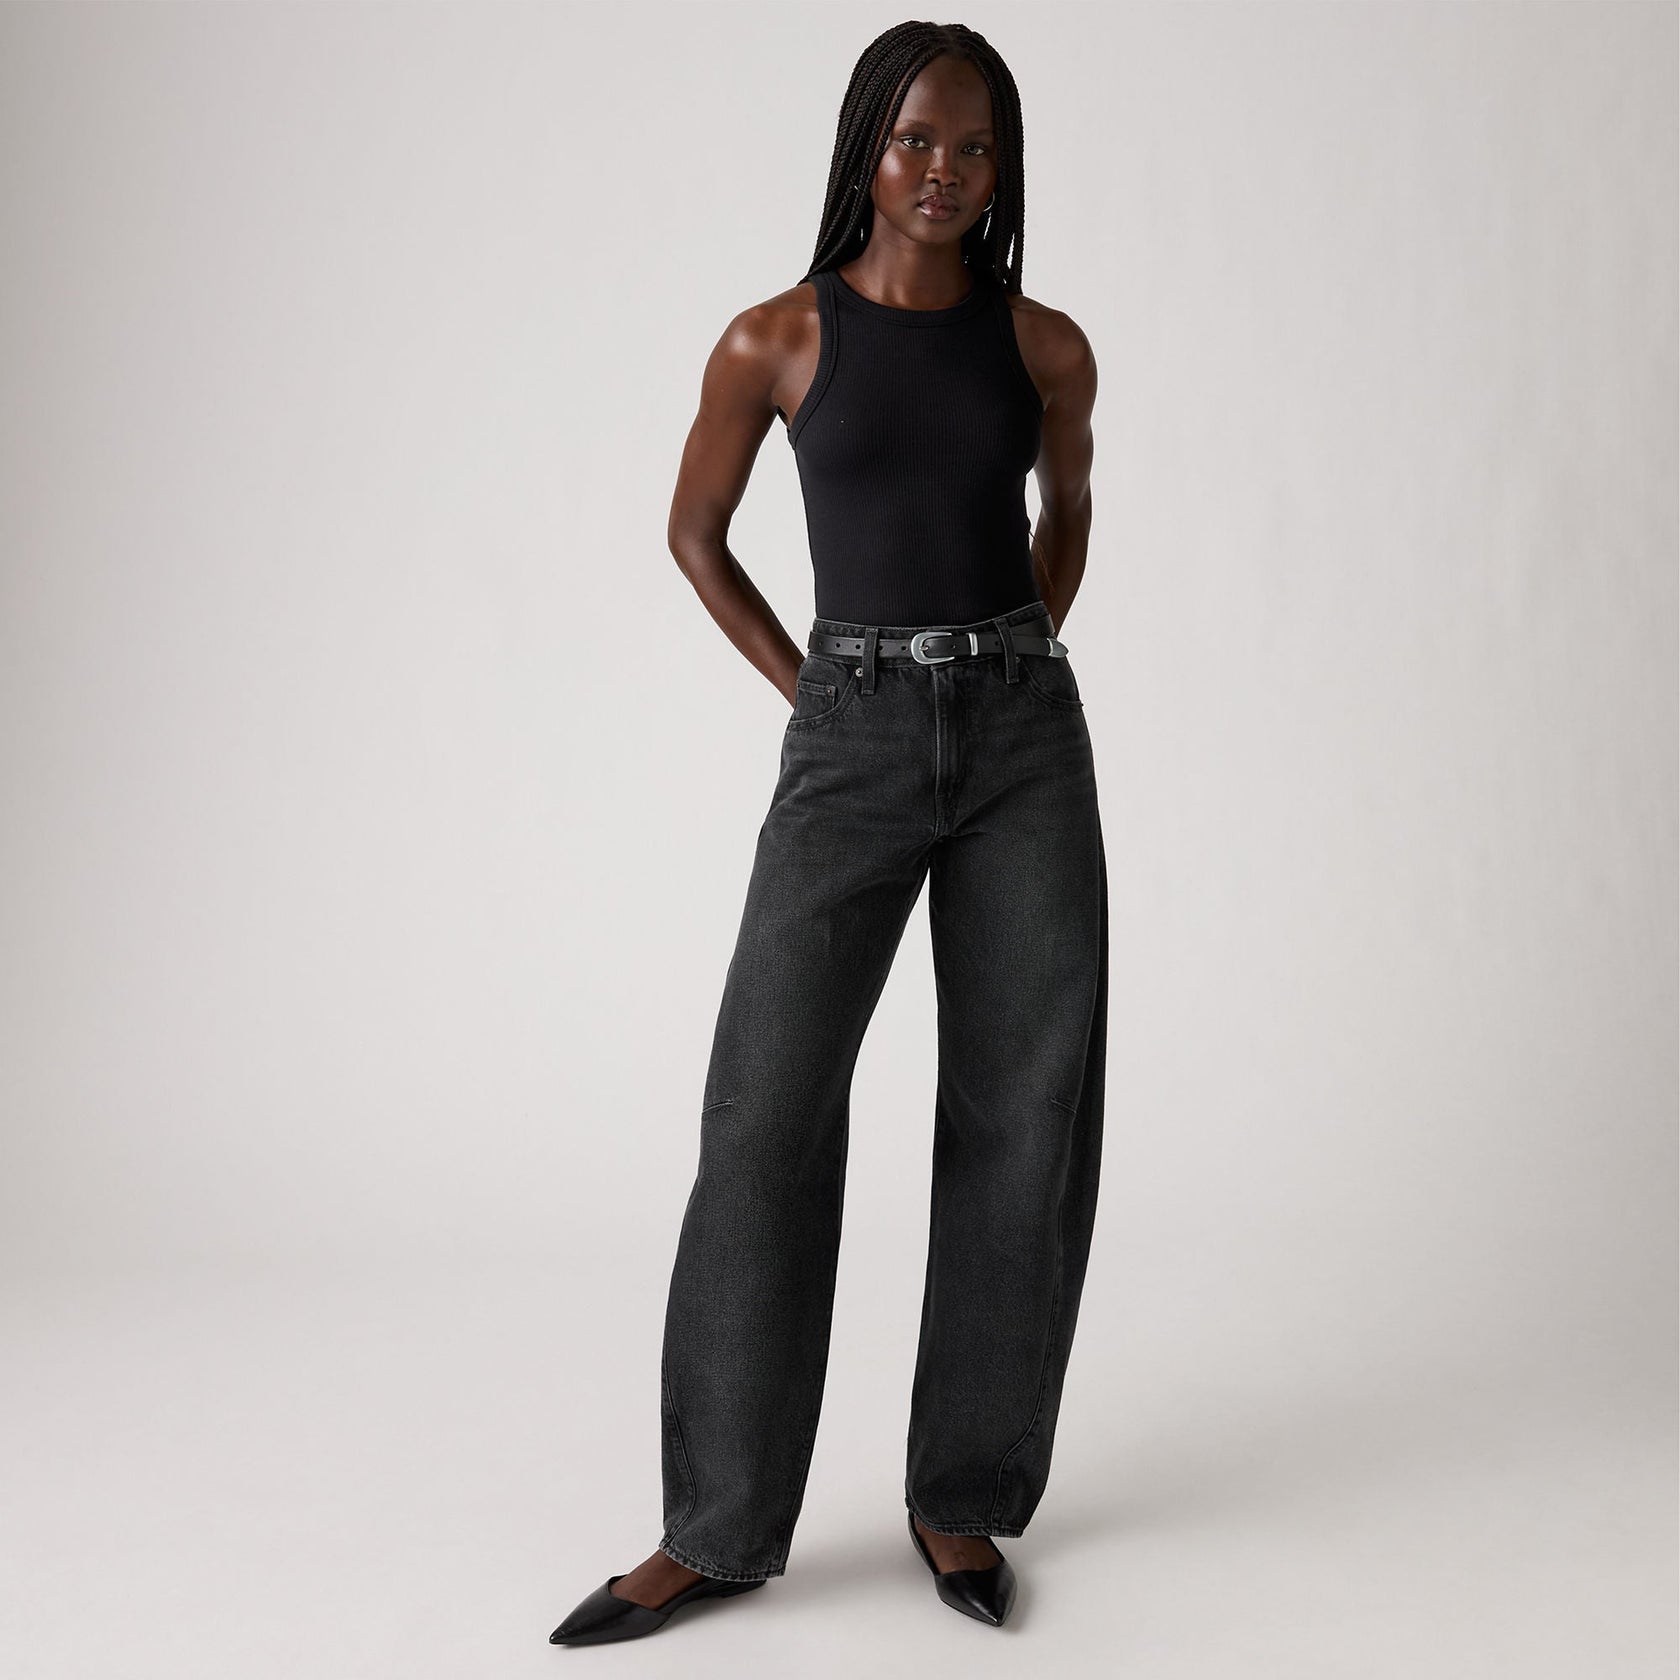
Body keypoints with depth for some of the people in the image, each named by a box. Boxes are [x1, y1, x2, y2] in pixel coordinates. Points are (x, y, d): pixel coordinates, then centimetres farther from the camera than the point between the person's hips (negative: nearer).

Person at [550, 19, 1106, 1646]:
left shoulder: (1046, 343, 6)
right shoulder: (775, 339, 1)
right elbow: (694, 532, 13)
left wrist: (1007, 670, 13)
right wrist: (819, 694, 7)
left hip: (1026, 741, 2)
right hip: (853, 749, -1)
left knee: (1024, 1117, 0)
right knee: (766, 1114, -7)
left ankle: (962, 1499, 17)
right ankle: (718, 1527, 7)